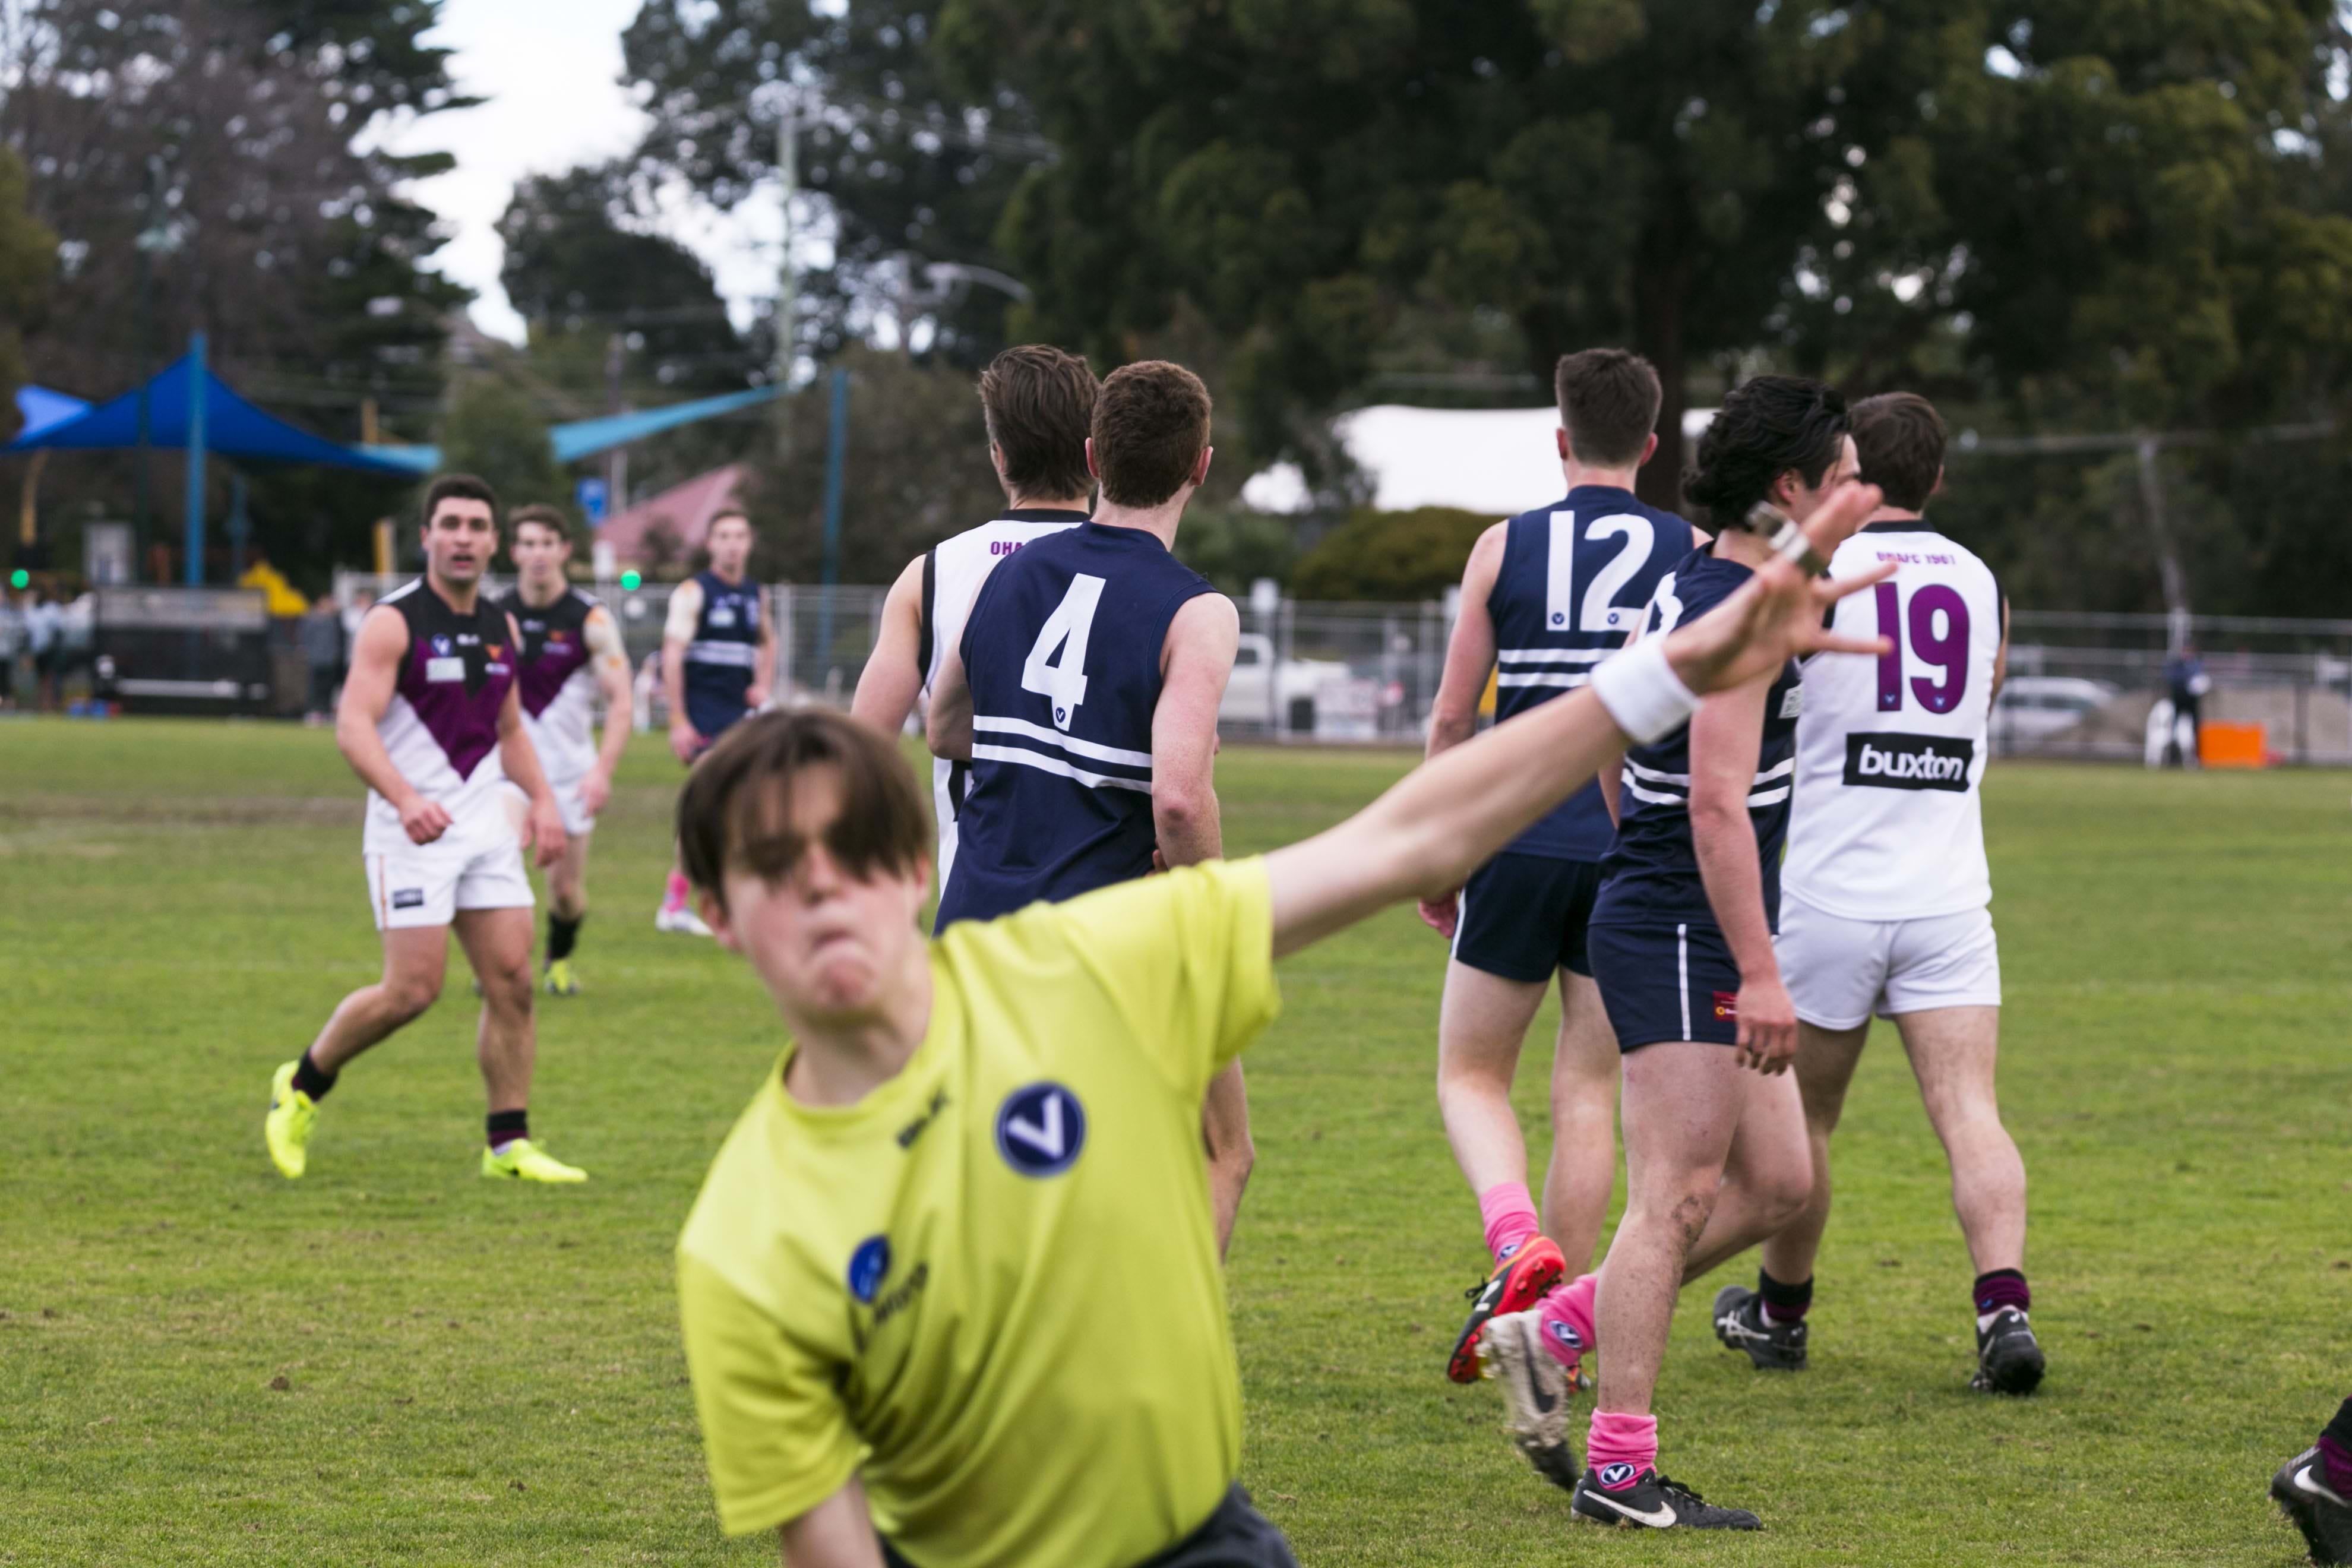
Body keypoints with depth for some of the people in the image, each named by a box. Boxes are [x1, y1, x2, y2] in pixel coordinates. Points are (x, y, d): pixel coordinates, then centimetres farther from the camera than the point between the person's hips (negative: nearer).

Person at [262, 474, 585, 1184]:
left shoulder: (501, 627, 12)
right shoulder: (394, 621, -9)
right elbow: (354, 726, -17)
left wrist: (542, 799, 7)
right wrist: (405, 798, -32)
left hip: (487, 821, 6)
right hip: (413, 828, -6)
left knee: (512, 981, -1)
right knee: (413, 990, -10)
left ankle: (509, 1146, 6)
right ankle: (301, 1086, 14)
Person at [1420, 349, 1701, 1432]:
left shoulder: (1507, 547, 0)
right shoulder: (1691, 557, 2)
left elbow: (1453, 717, 1)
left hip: (1519, 841, -1)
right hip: (1640, 855, 1)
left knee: (1472, 1073, 11)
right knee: (1588, 1092, 9)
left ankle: (1517, 1238, -17)